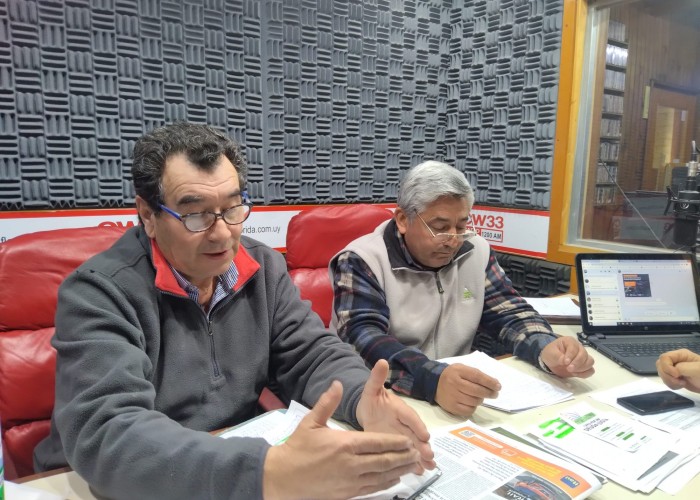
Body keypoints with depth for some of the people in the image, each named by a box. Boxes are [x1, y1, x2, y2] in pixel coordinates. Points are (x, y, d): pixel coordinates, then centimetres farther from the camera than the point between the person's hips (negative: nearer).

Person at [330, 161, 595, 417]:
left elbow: (508, 312, 7)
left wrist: (546, 349, -14)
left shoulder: (475, 252, 4)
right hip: (383, 399, -5)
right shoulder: (361, 261, -12)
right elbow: (362, 338, -24)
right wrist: (433, 380, -40)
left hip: (459, 390, 5)